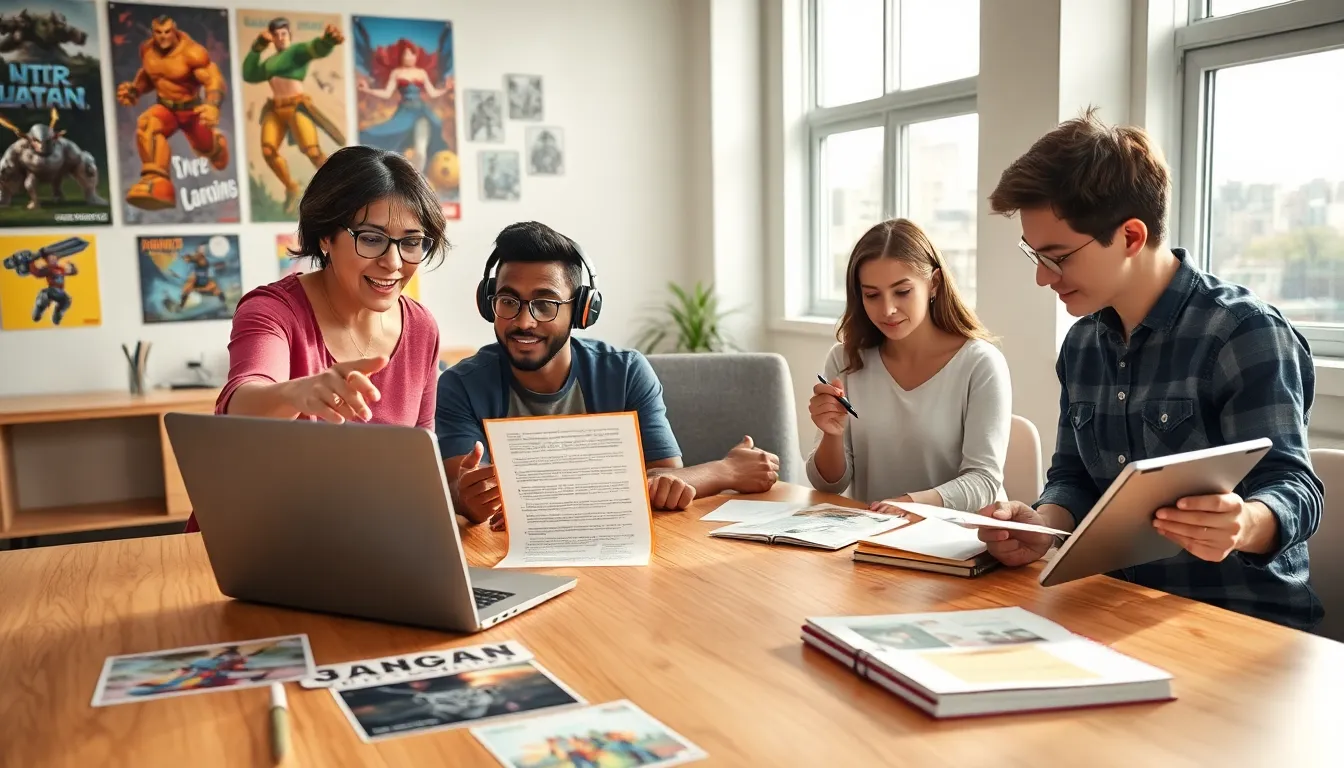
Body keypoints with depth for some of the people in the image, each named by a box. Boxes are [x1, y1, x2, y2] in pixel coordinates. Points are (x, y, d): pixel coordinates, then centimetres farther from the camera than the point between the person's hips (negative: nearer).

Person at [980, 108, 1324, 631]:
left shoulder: (1246, 335, -11)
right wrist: (1042, 526, -9)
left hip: (1244, 622, -6)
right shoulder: (1082, 343, 9)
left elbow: (1291, 487, -14)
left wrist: (1245, 525, -37)